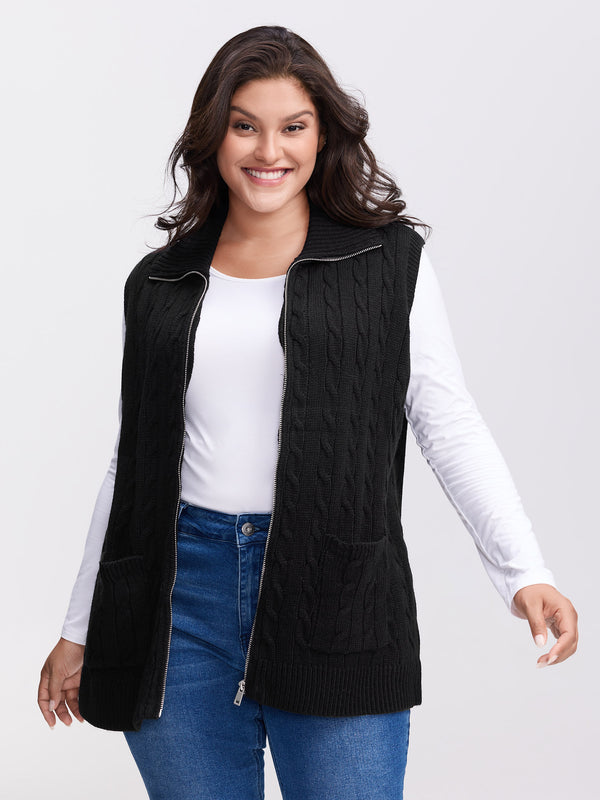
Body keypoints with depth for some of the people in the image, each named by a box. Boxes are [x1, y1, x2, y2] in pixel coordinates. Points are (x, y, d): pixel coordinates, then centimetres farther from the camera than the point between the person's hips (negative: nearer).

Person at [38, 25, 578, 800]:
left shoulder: (390, 262, 4)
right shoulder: (160, 283, 11)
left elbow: (451, 430, 0)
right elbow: (131, 464, 15)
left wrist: (525, 573, -13)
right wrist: (79, 631, 16)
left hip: (334, 592, -2)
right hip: (182, 595, 3)